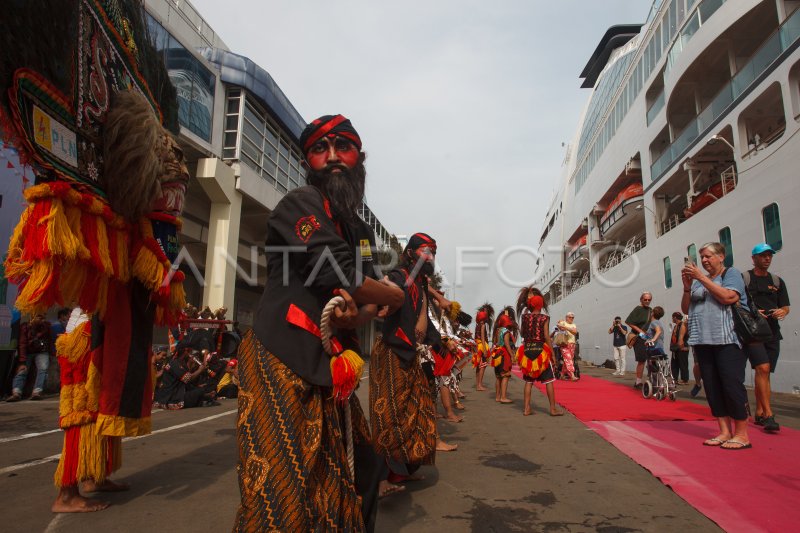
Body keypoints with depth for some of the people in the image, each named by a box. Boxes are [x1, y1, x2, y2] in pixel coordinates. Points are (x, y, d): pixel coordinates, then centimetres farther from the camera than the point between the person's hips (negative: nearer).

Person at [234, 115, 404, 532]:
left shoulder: (359, 231, 17)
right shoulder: (300, 204, -9)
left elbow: (366, 295, 14)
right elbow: (341, 277, -20)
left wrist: (357, 314, -11)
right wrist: (402, 298, -2)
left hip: (328, 366, 9)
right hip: (282, 362, -8)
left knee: (362, 470, 17)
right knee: (282, 496, -6)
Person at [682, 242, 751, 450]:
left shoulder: (731, 273, 3)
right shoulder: (698, 281, 17)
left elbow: (728, 297, -16)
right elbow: (685, 309, 14)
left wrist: (701, 277, -13)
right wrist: (687, 286, 0)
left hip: (727, 339, -6)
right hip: (702, 341, 6)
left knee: (732, 385, -8)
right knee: (712, 387, 4)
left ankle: (742, 434, 1)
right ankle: (725, 432, 10)